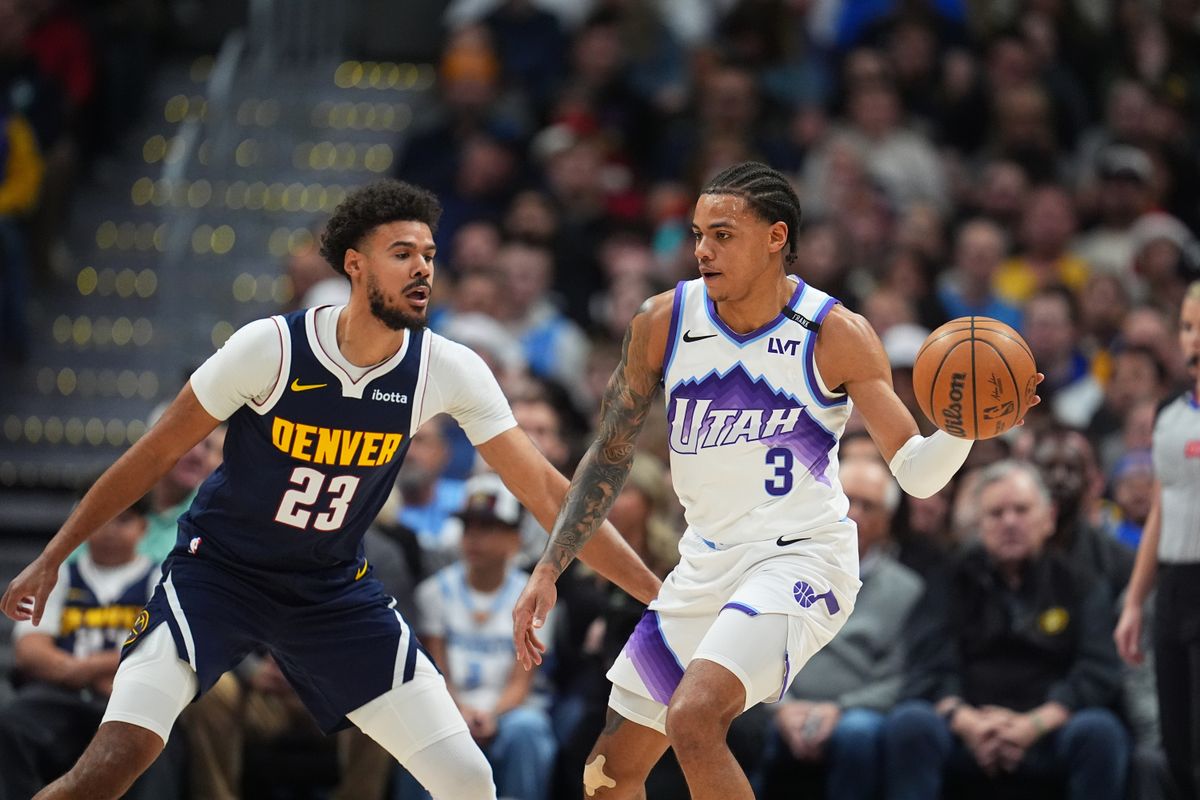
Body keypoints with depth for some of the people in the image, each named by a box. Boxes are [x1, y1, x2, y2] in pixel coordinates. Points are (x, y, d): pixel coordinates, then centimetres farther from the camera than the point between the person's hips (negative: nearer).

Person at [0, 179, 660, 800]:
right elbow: (157, 454, -9)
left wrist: (656, 590, -12)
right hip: (217, 569, -4)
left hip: (333, 591, 4)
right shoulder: (271, 347, -20)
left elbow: (543, 490, -8)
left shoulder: (448, 372, -12)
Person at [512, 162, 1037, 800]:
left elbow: (916, 472, -11)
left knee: (692, 720, -30)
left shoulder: (836, 337, -13)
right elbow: (611, 455, 9)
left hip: (798, 560, -6)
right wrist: (548, 569, 5)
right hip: (706, 564, 6)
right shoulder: (663, 323, -3)